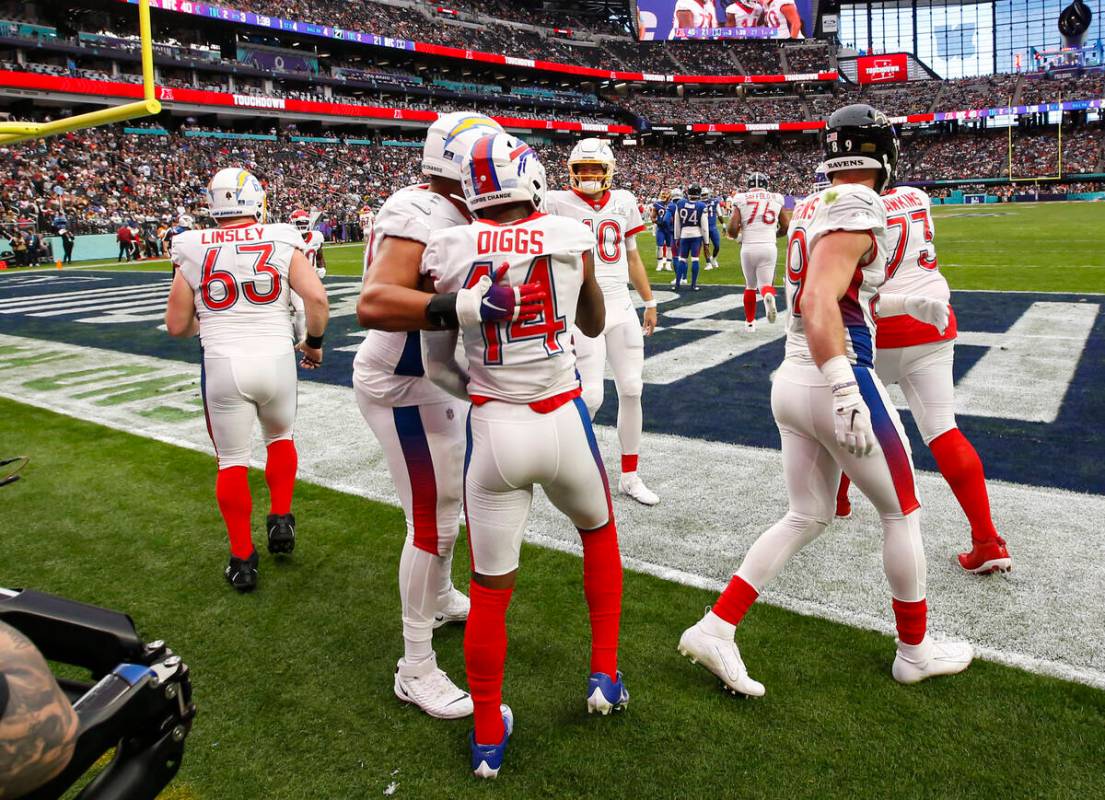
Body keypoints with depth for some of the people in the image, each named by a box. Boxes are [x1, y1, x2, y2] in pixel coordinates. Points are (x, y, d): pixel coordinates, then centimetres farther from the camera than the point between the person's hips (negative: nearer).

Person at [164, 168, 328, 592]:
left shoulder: (193, 250, 2)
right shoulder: (281, 242, -1)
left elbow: (177, 326, 7)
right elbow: (317, 298, -11)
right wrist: (313, 342, 7)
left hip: (223, 364, 0)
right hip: (276, 359, 0)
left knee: (231, 460, 13)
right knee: (280, 436, 28)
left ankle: (242, 559, 17)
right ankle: (281, 519, 24)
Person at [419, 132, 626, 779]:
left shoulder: (451, 250, -4)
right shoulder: (572, 237, -4)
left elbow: (438, 365, 3)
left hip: (493, 431, 0)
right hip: (563, 422, 0)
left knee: (491, 587, 14)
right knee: (600, 532, 30)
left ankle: (489, 735, 29)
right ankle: (605, 674, 36)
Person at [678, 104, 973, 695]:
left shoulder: (810, 209, 12)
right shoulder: (857, 211, -14)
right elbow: (819, 302, -28)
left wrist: (911, 303, 32)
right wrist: (846, 392, -33)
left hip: (791, 380, 8)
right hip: (834, 381, -8)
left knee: (806, 518, 17)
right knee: (901, 513, 12)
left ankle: (714, 629, 11)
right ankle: (915, 650, 29)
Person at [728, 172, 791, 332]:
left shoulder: (741, 200, 2)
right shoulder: (776, 199, 8)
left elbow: (731, 230, -5)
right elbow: (786, 227, 9)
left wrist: (736, 235, 18)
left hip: (748, 248, 0)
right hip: (769, 247, 0)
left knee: (750, 286, 18)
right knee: (765, 284, 6)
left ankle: (750, 322, 26)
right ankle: (768, 296, -31)